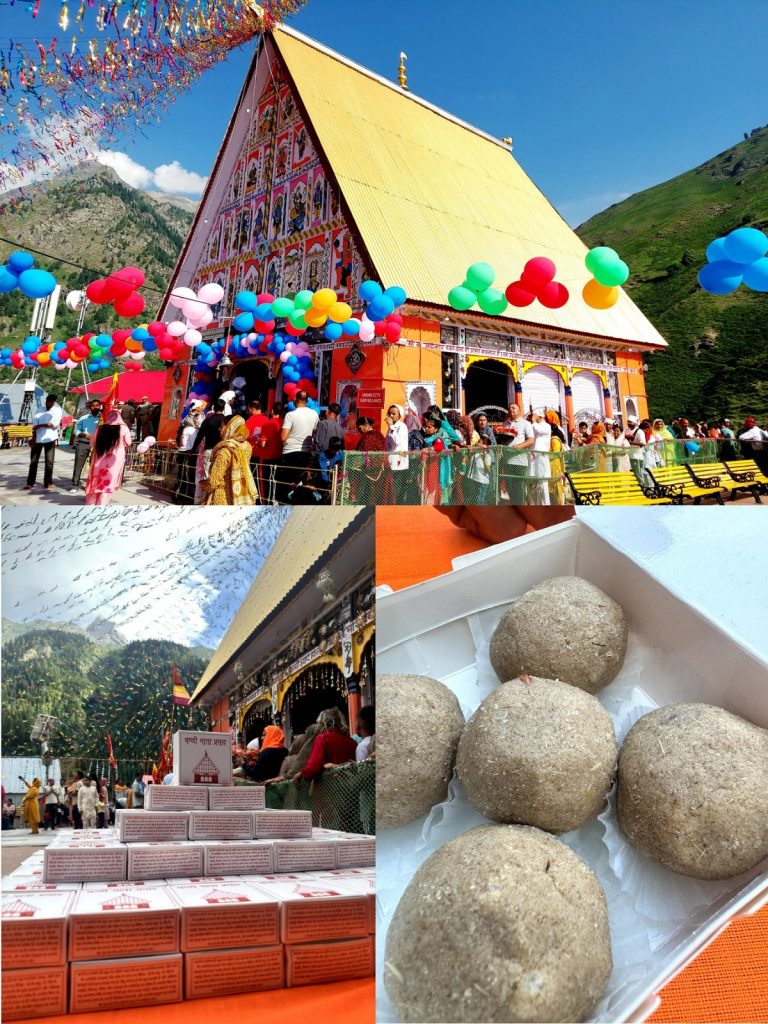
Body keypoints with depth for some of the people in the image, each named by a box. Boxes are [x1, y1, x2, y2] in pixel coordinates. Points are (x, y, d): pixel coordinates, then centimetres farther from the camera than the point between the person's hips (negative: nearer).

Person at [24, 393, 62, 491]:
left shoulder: (57, 410, 2)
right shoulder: (39, 411, 9)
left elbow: (54, 424, -12)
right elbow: (34, 426, 2)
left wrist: (40, 426, -11)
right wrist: (33, 439, -7)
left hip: (50, 439, -2)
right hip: (37, 439, 2)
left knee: (49, 462, -1)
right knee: (33, 461, 5)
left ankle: (48, 483, 7)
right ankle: (30, 483, 12)